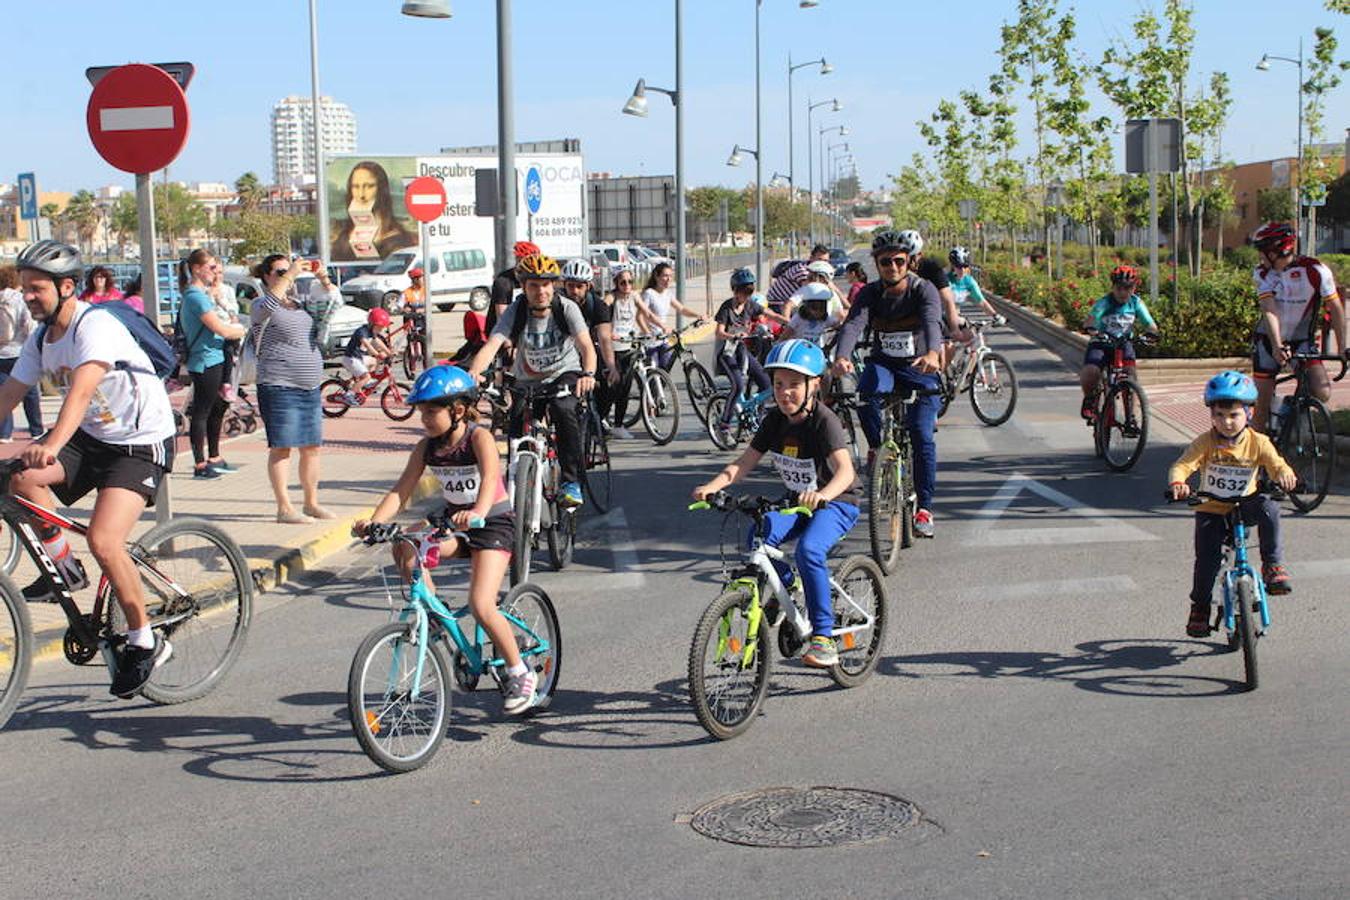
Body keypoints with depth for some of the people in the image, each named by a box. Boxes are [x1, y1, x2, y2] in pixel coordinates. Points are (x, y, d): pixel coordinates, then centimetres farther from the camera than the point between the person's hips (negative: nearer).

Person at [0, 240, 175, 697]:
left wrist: (53, 444, -51)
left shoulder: (95, 325, -21)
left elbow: (82, 389, -37)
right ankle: (64, 569, 0)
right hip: (89, 437, 8)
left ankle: (145, 642, -6)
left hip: (141, 442, -7)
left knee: (103, 540, -23)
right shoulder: (40, 338, 6)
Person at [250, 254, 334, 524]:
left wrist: (324, 279, 5)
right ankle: (284, 507, -4)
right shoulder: (262, 306, -3)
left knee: (312, 447, 9)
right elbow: (268, 304, -27)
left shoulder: (299, 303, 17)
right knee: (281, 447, -6)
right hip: (279, 387, -7)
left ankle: (311, 503, 19)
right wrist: (290, 274, -26)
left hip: (310, 388, 7)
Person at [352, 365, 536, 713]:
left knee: (481, 606, -20)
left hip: (492, 523, -6)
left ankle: (520, 674, 0)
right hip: (451, 521, 6)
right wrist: (374, 521, -26)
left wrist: (477, 512, -55)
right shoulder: (427, 446, -2)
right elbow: (401, 490, -9)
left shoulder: (479, 437, -18)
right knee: (404, 545, -24)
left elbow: (490, 478, -35)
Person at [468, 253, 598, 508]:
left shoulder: (566, 308, -16)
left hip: (564, 375, -2)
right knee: (517, 434, -10)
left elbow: (586, 345, -28)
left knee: (564, 410, -33)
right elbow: (491, 345, -27)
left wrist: (588, 374, -49)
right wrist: (473, 372, -48)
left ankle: (571, 481, -23)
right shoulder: (516, 311, -15)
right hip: (527, 382, 2)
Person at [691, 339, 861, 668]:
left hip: (838, 502, -6)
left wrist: (822, 494, -57)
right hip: (796, 501, 6)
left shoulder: (824, 421, -22)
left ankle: (824, 637, -22)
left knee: (809, 550, -33)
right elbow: (745, 462, -5)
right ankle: (783, 589, 8)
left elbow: (845, 470, -36)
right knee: (759, 536, -22)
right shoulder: (775, 420, -3)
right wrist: (713, 485, -24)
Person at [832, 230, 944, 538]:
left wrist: (932, 353, -56)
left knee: (921, 435, -15)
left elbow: (932, 321, -33)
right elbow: (853, 324, -24)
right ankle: (877, 447, -7)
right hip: (883, 364, 2)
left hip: (920, 368, -1)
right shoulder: (870, 294, -6)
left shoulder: (924, 289, -13)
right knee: (867, 392, -34)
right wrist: (842, 357, -45)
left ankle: (924, 508, -4)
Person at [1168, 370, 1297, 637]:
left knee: (1268, 507, -32)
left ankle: (1273, 565, -18)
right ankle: (1199, 606, 15)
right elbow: (1181, 465, -23)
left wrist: (1285, 475, -43)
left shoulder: (1258, 442, -8)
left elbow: (1276, 465, -18)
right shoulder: (1206, 442, -13)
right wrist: (1178, 483, -46)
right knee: (1207, 560, -10)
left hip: (1244, 506, 0)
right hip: (1211, 511, 0)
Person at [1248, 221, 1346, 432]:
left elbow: (1336, 309, -13)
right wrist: (1277, 347, -38)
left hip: (1303, 341, -1)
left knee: (1322, 394, -21)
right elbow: (1270, 311, -23)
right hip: (1269, 340, 1)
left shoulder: (1316, 270, -16)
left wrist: (1342, 349, -18)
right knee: (1262, 404, -3)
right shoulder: (1263, 274, -10)